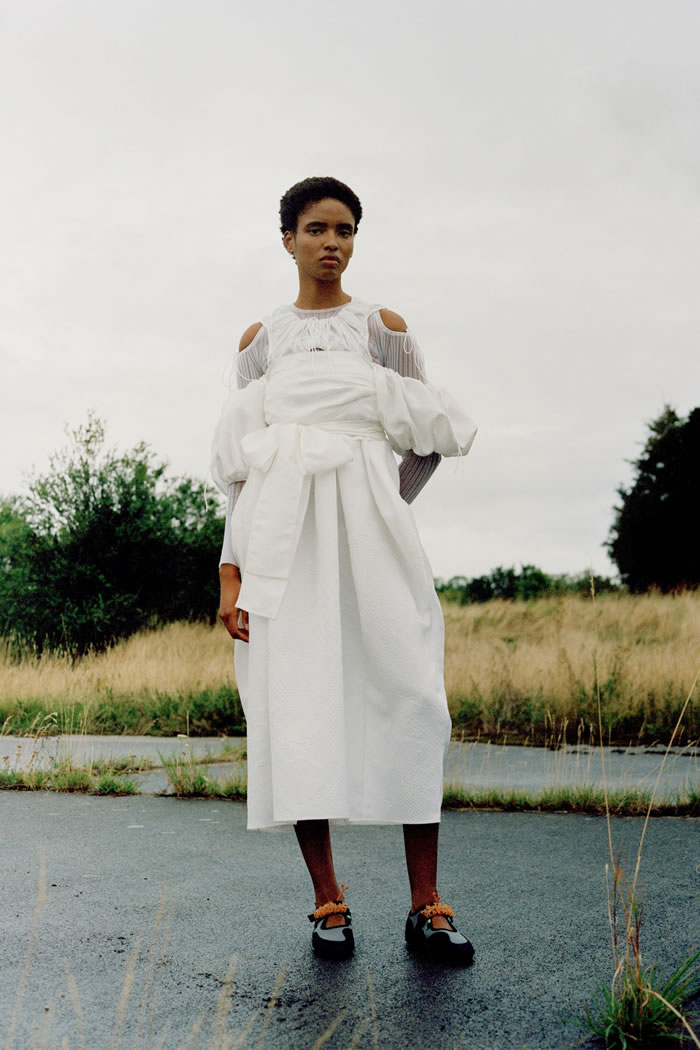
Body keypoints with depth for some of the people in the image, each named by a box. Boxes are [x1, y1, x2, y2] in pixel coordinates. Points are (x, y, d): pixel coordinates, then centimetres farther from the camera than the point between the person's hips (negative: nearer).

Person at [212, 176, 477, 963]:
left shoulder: (383, 327, 11)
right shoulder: (260, 338, 13)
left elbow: (430, 437, 15)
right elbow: (241, 464, 9)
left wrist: (391, 508, 7)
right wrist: (230, 570, 2)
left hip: (367, 529, 0)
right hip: (282, 536, 1)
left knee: (407, 698, -7)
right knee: (297, 706, -3)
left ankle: (426, 904, 1)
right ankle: (327, 901, 7)